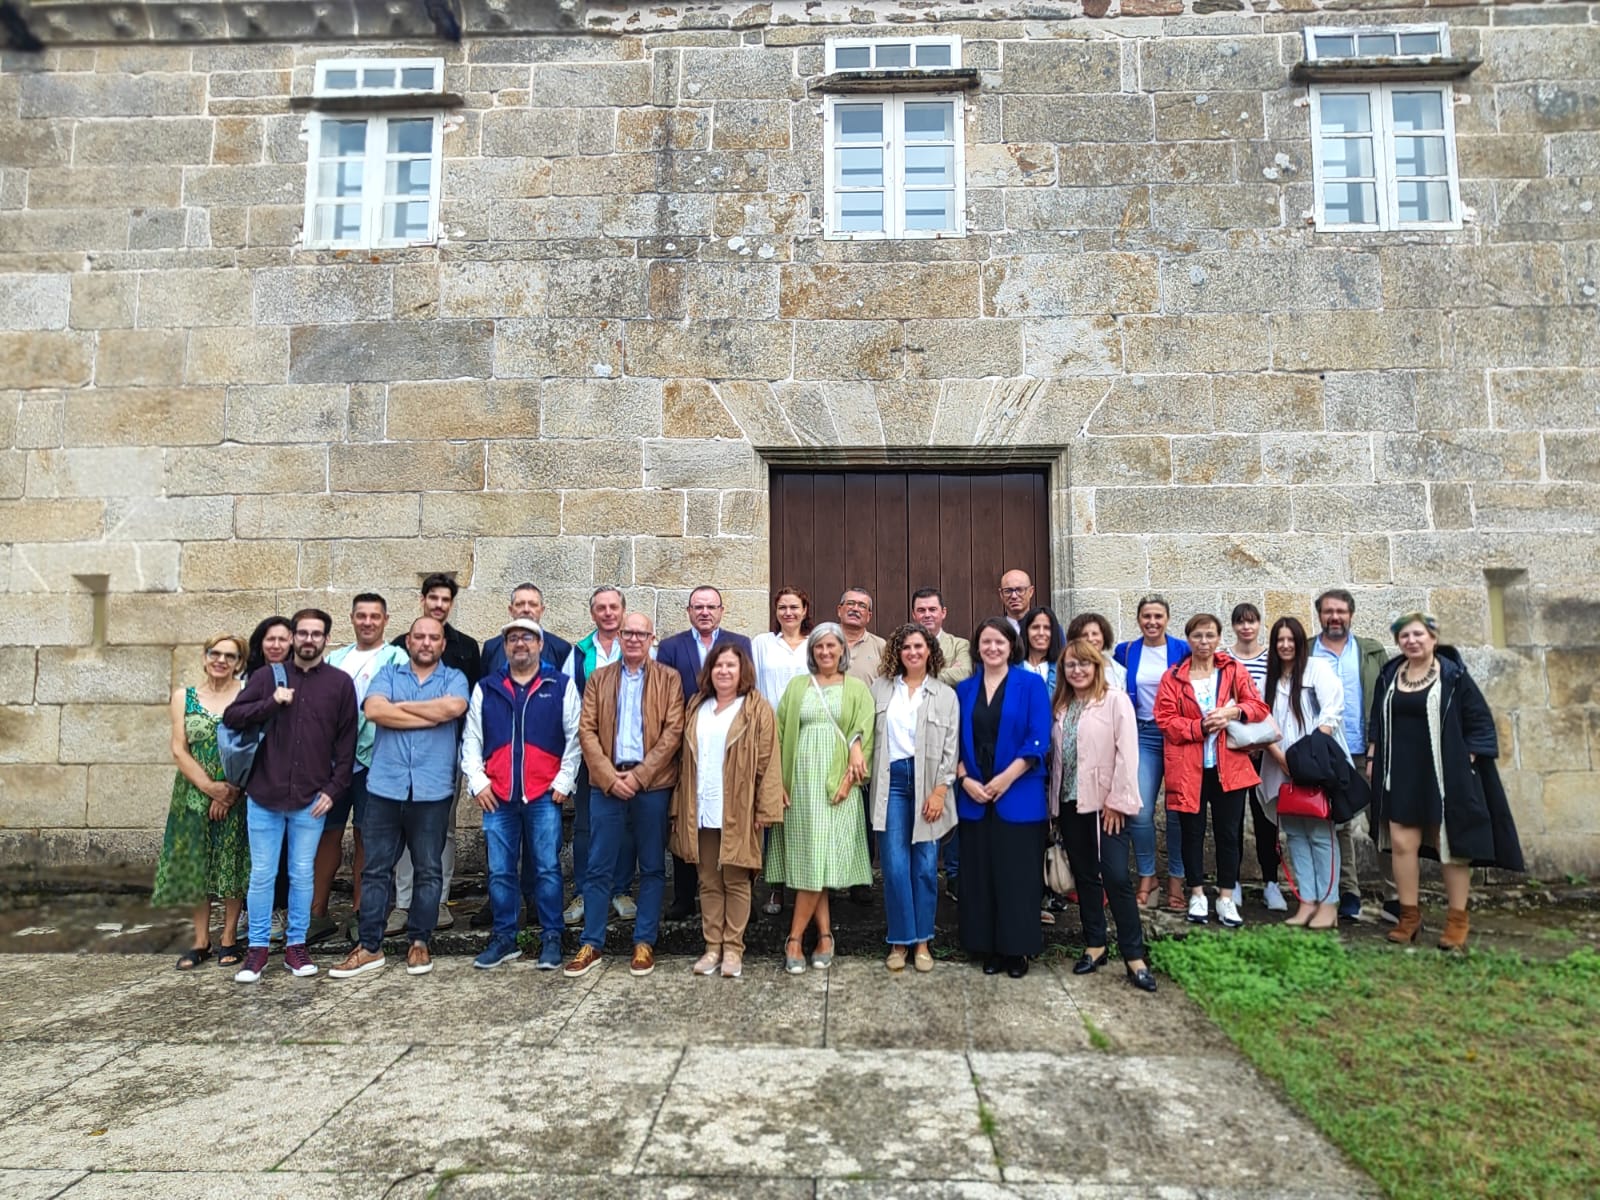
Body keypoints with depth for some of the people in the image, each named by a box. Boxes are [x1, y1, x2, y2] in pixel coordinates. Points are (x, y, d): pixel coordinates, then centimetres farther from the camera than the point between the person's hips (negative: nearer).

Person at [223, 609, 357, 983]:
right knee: (261, 875, 8)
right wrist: (271, 703, -16)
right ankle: (258, 948, 20)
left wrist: (334, 789, -6)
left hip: (311, 798, -1)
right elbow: (230, 716, -1)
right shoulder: (267, 677, 4)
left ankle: (295, 944, 21)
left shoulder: (340, 683, 0)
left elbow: (346, 742, 0)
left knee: (302, 875, 8)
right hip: (264, 795, 1)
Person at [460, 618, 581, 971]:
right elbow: (471, 738, 11)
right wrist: (477, 781, 1)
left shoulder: (561, 686, 4)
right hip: (497, 796, 3)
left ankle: (551, 938, 13)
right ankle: (503, 938, 21)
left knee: (547, 868, 1)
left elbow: (575, 737, 1)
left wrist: (564, 781, -5)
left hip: (545, 795, -2)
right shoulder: (485, 689, 12)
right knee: (500, 871, 8)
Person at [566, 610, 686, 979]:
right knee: (598, 868, 5)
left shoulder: (668, 679, 4)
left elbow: (673, 731, -5)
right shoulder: (599, 679, 10)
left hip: (653, 783, -1)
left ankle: (644, 943, 18)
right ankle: (592, 944, 16)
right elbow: (586, 730, 2)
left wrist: (640, 775, -13)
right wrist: (610, 776, -10)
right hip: (607, 782, 2)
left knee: (652, 868, 6)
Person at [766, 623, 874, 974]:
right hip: (801, 781, 2)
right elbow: (780, 733, 9)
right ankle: (825, 935, 10)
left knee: (818, 860, -6)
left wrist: (851, 779, -11)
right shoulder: (797, 686, 12)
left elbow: (864, 735, 0)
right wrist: (778, 780, 0)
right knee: (808, 859, 1)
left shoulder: (856, 689, 7)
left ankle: (794, 939, 2)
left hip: (837, 783, -2)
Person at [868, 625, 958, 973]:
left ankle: (922, 941, 17)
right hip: (891, 781, 1)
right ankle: (900, 941, 12)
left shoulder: (945, 695, 5)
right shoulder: (880, 689, 9)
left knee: (925, 865, 3)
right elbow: (867, 732, 7)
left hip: (927, 783, 0)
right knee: (895, 865, -1)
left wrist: (940, 791, -7)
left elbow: (951, 748, 1)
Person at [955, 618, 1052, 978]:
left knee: (1016, 874, 3)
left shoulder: (1031, 685, -1)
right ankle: (988, 948, 20)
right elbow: (955, 741, 8)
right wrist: (965, 779, -8)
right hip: (974, 797, 3)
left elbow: (1038, 741, -8)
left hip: (1019, 797, -3)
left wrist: (1006, 778, -15)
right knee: (979, 874, 8)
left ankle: (1017, 950, 16)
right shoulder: (964, 688, 9)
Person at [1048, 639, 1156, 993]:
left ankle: (1134, 956, 2)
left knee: (1116, 877, -8)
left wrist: (1117, 801, -14)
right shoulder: (1059, 705, 11)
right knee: (1085, 876, 13)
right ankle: (1094, 945, 24)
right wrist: (1054, 801, 6)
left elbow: (1127, 753, -12)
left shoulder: (1115, 699, -7)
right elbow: (1055, 755, 11)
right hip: (1070, 803, 6)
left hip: (1106, 803, -6)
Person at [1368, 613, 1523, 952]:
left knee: (1451, 845, 5)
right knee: (1402, 843, 1)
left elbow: (1481, 722, -3)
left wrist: (1466, 762, -9)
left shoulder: (1454, 675, -3)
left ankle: (1457, 920, 16)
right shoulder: (1389, 677, 8)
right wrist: (1372, 760, 9)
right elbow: (1377, 723, 15)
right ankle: (1409, 915, 12)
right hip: (1401, 775, 3)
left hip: (1445, 775, -3)